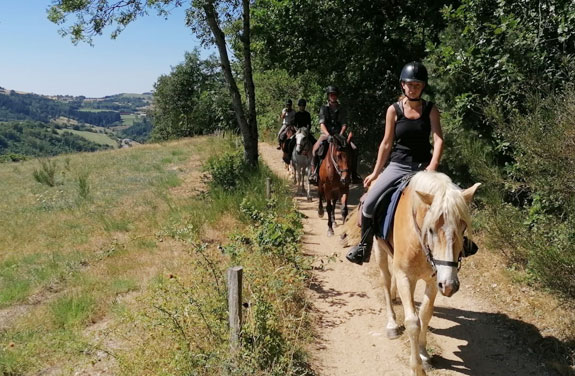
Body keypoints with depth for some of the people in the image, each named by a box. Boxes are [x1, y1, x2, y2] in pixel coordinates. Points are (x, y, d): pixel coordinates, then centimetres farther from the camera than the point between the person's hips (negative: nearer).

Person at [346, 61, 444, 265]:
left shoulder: (431, 110, 1)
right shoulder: (394, 110, 1)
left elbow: (438, 140, -9)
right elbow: (386, 143, 6)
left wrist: (432, 167, -25)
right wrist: (375, 172, 6)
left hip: (423, 166, 1)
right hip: (398, 165, 0)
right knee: (369, 204, -13)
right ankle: (364, 247, 9)